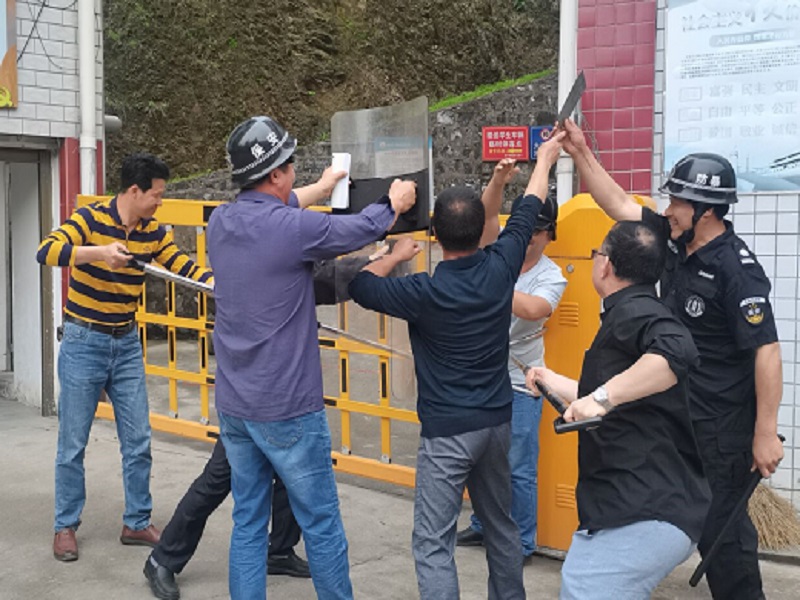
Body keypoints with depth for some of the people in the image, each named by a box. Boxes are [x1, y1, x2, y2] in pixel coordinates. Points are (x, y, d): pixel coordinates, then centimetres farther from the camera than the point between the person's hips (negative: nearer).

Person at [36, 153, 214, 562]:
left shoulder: (153, 232, 1)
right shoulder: (91, 218, -15)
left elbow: (185, 268, -1)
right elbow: (46, 251, -28)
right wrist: (99, 251, -42)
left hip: (126, 345, 5)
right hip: (84, 344, -5)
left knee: (138, 442, 7)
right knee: (73, 443, 5)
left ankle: (137, 523, 21)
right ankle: (65, 526, 21)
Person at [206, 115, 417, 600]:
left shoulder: (221, 222, 1)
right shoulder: (296, 228, -19)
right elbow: (363, 229, -2)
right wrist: (395, 202, 19)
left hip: (234, 407, 7)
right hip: (288, 410, -7)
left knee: (249, 523, 14)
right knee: (322, 525, 8)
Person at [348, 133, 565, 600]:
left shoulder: (426, 292, -18)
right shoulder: (501, 268, -5)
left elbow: (361, 286, -4)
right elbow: (527, 212, 12)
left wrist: (397, 255, 13)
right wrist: (545, 161, 27)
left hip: (448, 429, -6)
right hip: (497, 421, 6)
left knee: (433, 543, -1)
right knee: (501, 524, 22)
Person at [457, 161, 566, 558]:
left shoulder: (551, 278, -12)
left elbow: (533, 309, -33)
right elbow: (487, 215, -16)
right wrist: (498, 181, -32)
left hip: (519, 385, -5)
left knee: (519, 470, 3)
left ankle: (522, 542, 19)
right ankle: (483, 525, 37)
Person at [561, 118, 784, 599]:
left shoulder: (737, 270, -21)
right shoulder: (678, 241, 2)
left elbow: (767, 350, -23)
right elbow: (620, 205, 8)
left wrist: (766, 434, -23)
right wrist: (581, 153, 4)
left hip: (721, 425, -8)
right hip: (679, 412, 8)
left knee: (720, 527, 1)